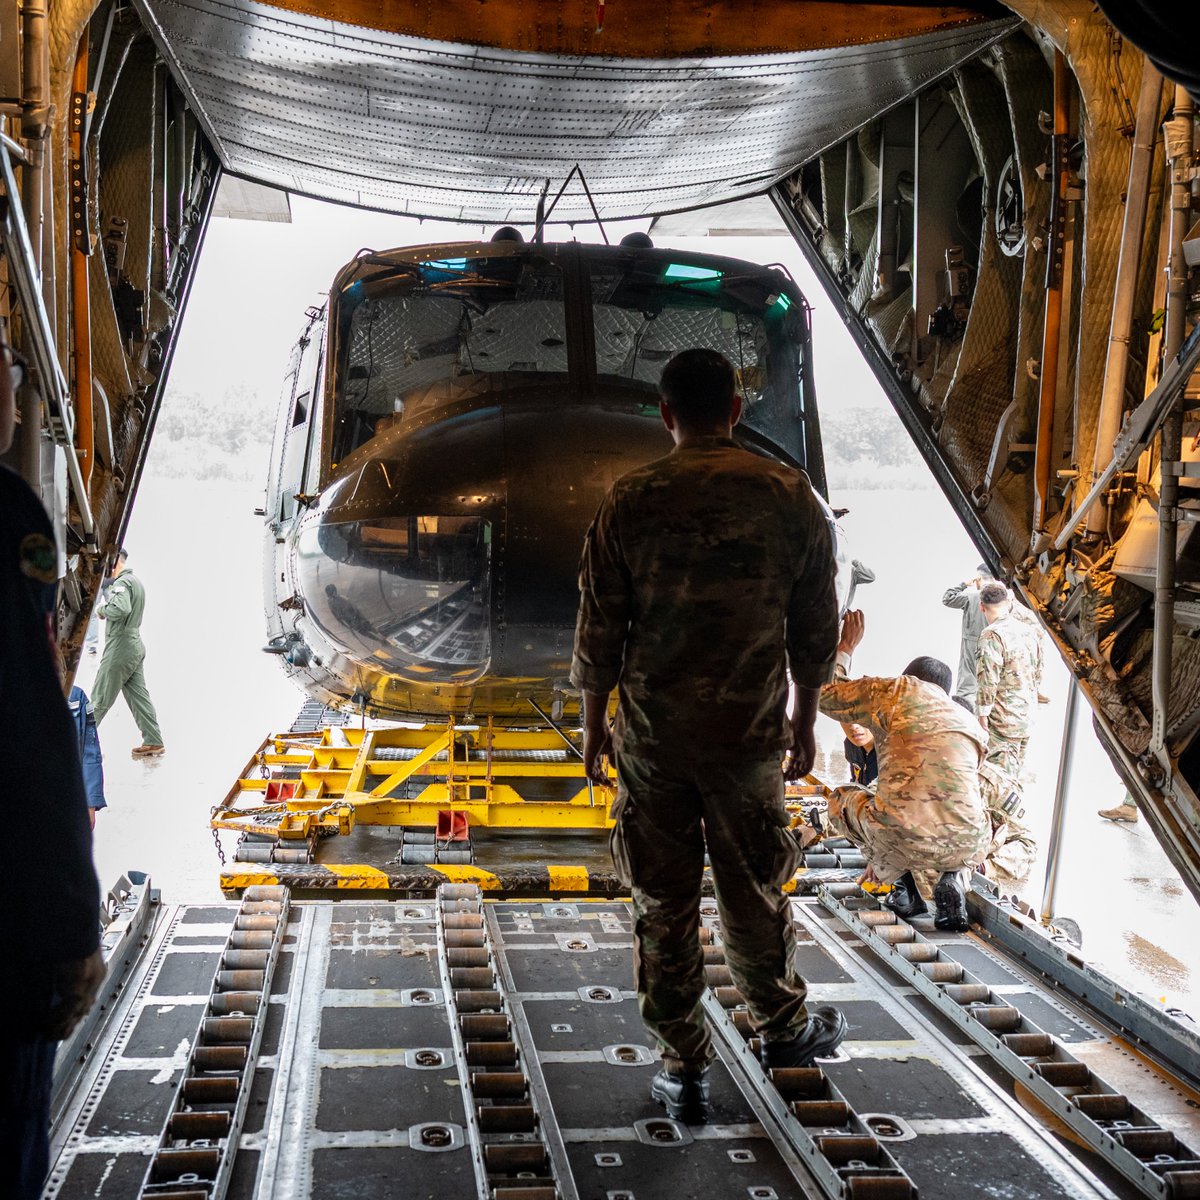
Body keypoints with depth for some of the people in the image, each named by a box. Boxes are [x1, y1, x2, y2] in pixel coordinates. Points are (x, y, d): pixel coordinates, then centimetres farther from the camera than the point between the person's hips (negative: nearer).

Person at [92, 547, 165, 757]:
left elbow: (121, 608, -32)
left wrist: (102, 609, -15)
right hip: (136, 646, 9)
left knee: (100, 698, 1)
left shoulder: (122, 583, -16)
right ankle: (153, 741, 8)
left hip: (120, 648, -9)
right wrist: (107, 609, 7)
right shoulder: (136, 581, 15)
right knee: (138, 695, 9)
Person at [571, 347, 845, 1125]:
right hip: (750, 735, 1)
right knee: (754, 891, 19)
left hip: (652, 734, -1)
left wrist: (594, 723, 8)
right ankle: (783, 1028, 39)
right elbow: (817, 629, 1)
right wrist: (806, 722, 13)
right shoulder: (793, 498, -5)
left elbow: (600, 629, -4)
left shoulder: (631, 503, -8)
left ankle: (686, 1069, 20)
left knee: (665, 903, 10)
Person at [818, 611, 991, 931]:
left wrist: (845, 647, 39)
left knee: (841, 799, 29)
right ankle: (952, 881, 11)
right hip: (966, 847, 3)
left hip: (903, 842, -3)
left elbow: (824, 693, 20)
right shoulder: (972, 724, 27)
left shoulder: (898, 691, 12)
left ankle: (901, 882, 15)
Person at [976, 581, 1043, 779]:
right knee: (1015, 773, 19)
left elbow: (988, 682, -20)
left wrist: (983, 716, -12)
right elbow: (1038, 674, 15)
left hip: (1003, 719, -8)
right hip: (1027, 718, 8)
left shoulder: (992, 635, -17)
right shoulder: (1030, 631, 7)